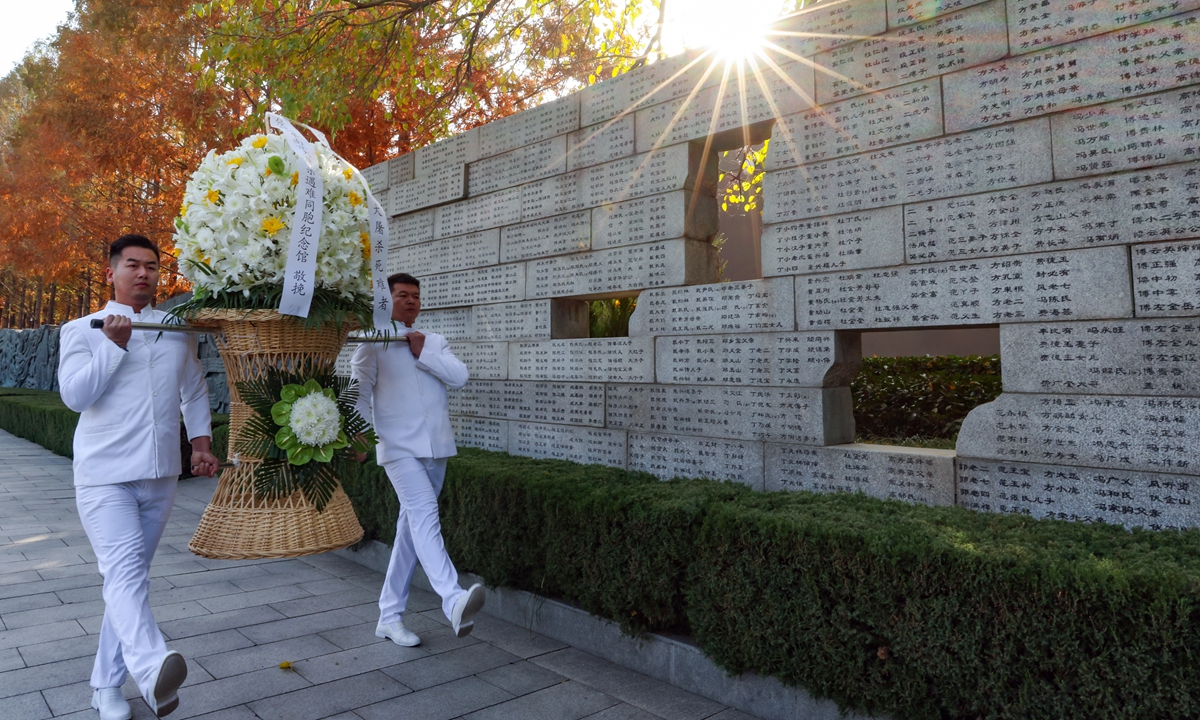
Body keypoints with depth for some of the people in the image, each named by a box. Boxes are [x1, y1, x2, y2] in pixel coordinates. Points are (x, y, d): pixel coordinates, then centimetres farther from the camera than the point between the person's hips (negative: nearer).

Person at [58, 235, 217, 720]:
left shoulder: (178, 330, 13)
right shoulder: (82, 330, 4)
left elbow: (195, 390, 18)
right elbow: (75, 395, -7)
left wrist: (201, 441, 8)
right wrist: (114, 345, -14)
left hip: (161, 477, 4)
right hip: (105, 475, -4)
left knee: (129, 576, 11)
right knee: (125, 573, -21)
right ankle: (151, 671, -39)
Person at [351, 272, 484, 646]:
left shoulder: (434, 341, 17)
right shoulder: (374, 342, 4)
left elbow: (459, 376, 1)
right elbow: (360, 391, -1)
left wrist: (424, 353, -7)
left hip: (436, 447, 5)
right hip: (399, 446, -5)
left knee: (412, 526, 8)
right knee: (425, 515, -23)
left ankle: (390, 617, 18)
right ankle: (454, 601, -37)